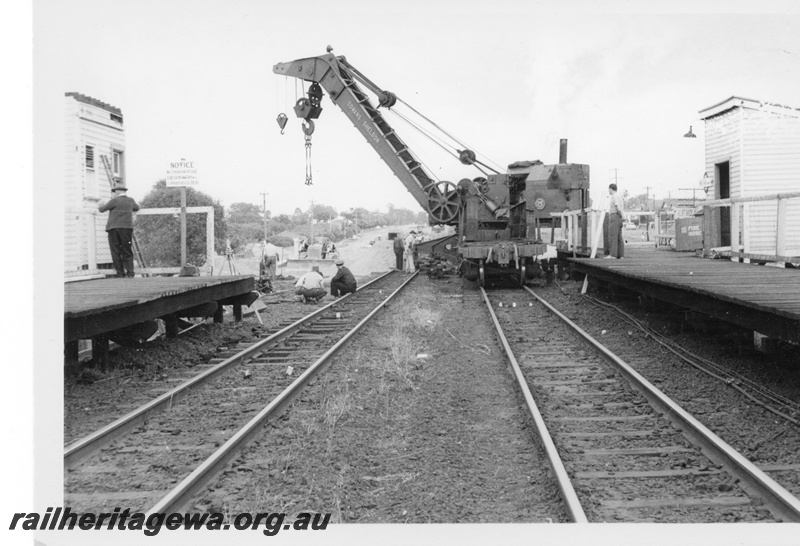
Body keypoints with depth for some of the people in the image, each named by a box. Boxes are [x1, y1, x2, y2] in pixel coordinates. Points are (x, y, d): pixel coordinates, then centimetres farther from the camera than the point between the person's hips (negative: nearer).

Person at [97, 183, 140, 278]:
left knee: (116, 252, 2)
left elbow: (102, 209, 4)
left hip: (113, 228, -4)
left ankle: (120, 274, -2)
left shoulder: (115, 201, -4)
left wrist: (100, 206, 26)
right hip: (127, 227, 4)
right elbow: (136, 208, 30)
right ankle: (130, 273, -4)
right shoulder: (130, 200, 10)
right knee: (127, 252, 7)